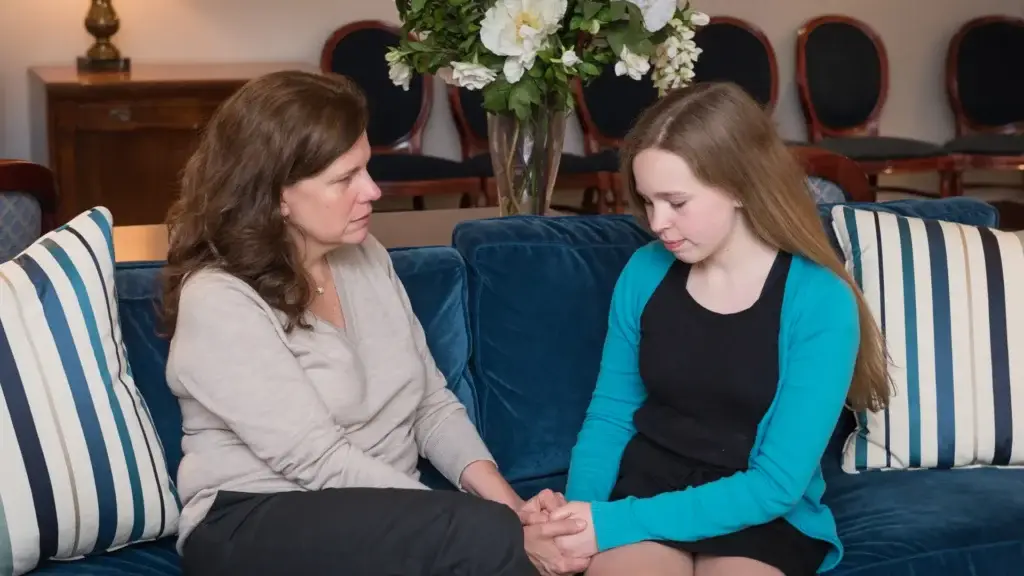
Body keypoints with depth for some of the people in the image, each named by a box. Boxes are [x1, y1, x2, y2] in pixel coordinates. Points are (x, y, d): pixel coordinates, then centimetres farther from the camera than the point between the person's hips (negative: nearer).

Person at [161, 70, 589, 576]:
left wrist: (506, 503, -10)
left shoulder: (366, 257, 7)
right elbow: (323, 462, -20)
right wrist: (501, 533, -24)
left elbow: (432, 401, 9)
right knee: (482, 535, -28)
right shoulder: (219, 301, -15)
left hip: (382, 514, 6)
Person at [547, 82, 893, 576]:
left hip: (764, 516, -2)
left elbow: (776, 484, -15)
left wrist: (616, 523, -20)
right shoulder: (644, 273, -1)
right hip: (645, 494, 2)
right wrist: (581, 514, -12)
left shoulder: (820, 303, -13)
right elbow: (610, 415, 8)